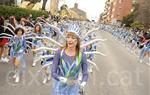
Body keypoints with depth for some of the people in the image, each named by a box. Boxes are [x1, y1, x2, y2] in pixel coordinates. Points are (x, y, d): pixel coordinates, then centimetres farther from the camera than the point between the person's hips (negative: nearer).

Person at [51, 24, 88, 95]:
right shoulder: (59, 53, -12)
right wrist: (61, 78, -29)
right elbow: (53, 72, -11)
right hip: (59, 88, 0)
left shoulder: (82, 56, -10)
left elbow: (85, 74, -3)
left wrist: (83, 82, -23)